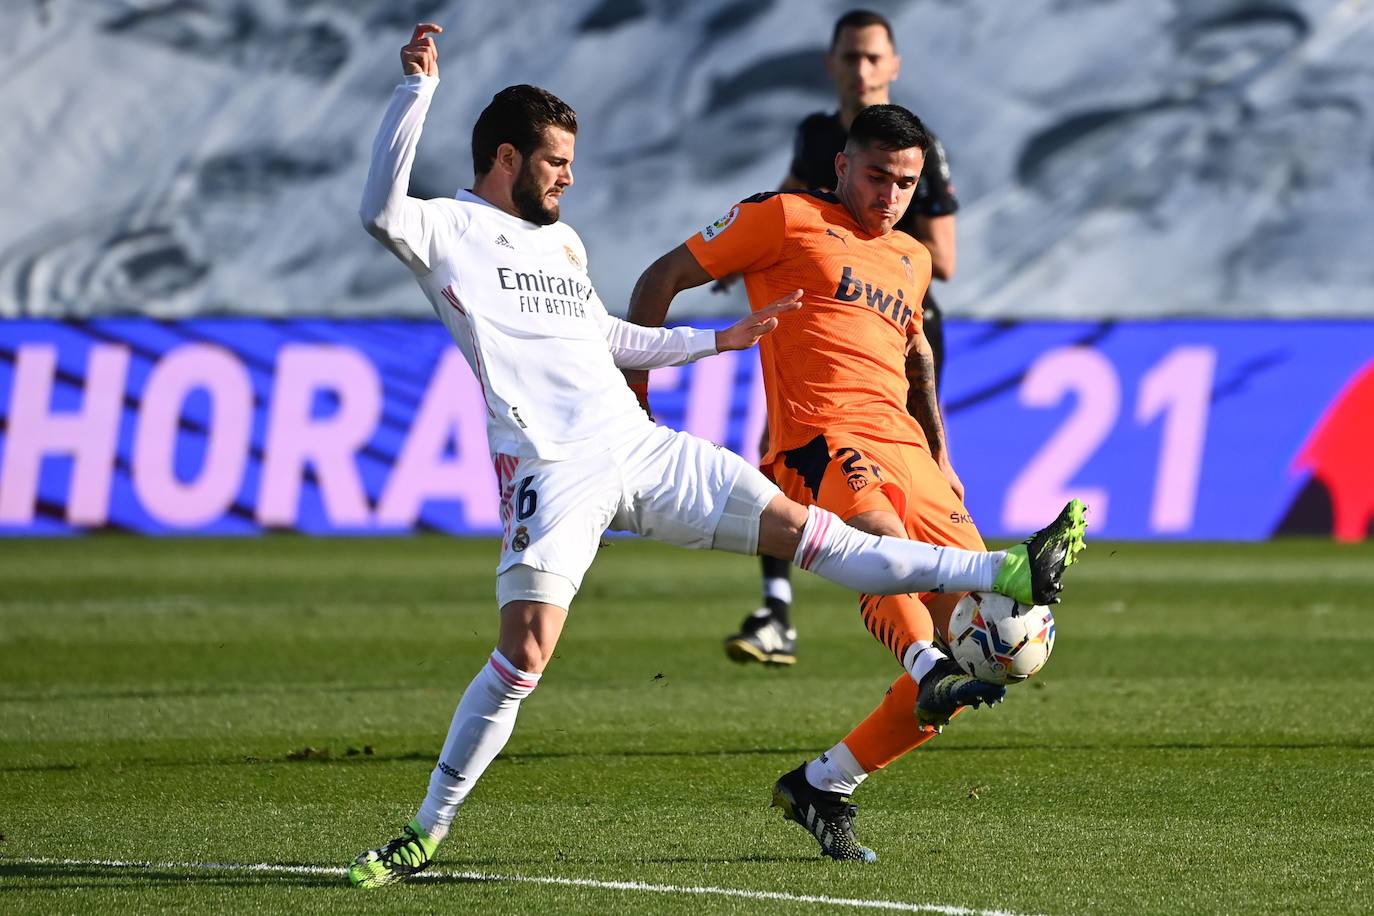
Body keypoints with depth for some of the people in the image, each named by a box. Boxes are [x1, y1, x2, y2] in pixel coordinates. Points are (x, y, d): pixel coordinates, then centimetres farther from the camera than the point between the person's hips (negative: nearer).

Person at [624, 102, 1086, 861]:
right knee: (881, 534, -41)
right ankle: (930, 672, -68)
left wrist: (939, 453, 30)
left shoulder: (910, 260, 26)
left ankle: (823, 786, 5)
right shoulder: (787, 219, 6)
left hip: (905, 449, 7)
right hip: (821, 439, -7)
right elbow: (665, 279, 8)